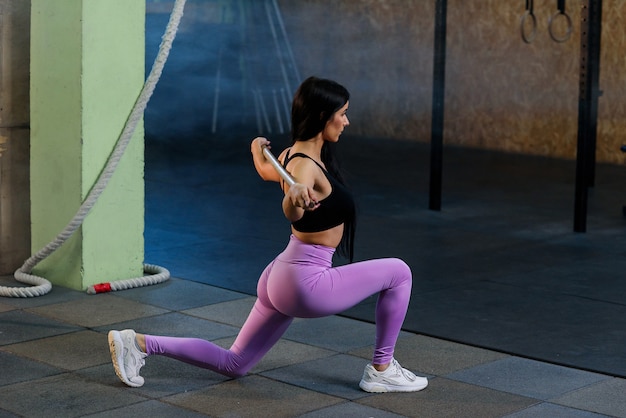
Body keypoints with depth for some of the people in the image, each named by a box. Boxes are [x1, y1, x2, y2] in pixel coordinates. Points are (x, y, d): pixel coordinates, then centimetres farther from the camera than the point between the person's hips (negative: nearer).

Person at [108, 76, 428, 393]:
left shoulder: (293, 153, 7)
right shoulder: (306, 166, -21)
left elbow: (266, 171, 32)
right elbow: (291, 212, -44)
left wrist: (258, 149, 53)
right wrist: (295, 196, -67)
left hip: (284, 275, 9)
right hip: (306, 282, -9)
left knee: (234, 364, 17)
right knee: (398, 273, -1)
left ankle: (140, 344, 7)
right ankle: (382, 371, 9)